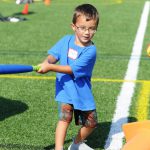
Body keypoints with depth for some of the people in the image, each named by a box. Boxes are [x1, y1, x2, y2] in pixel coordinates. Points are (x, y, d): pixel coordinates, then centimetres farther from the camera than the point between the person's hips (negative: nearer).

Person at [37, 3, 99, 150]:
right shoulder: (66, 40, -4)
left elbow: (72, 69, -24)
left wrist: (50, 68, -30)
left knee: (91, 122, 12)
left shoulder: (90, 50, -18)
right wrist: (47, 62, -29)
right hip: (65, 88, 0)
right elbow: (54, 55, -5)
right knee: (65, 117, -20)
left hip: (82, 91, 0)